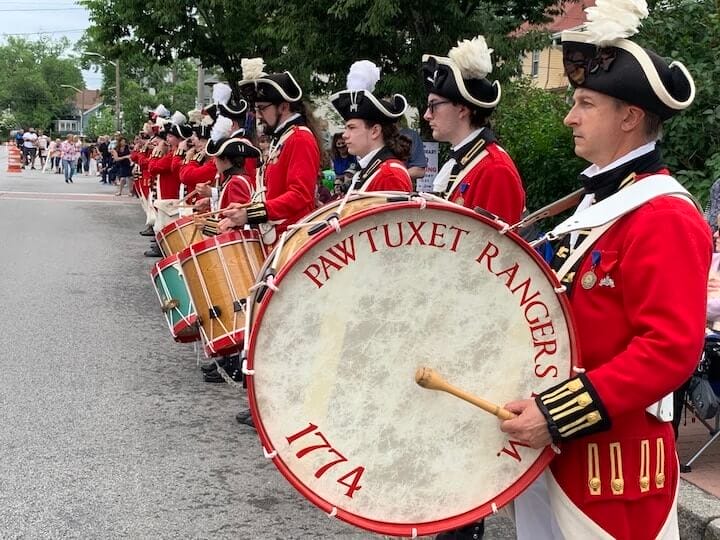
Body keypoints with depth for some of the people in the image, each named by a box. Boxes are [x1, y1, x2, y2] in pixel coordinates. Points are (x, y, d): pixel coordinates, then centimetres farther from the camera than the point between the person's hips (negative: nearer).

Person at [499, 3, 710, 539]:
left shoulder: (665, 217, -18)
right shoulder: (599, 197, 11)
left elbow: (671, 348, -25)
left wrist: (559, 413, -26)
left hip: (614, 457, -9)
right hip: (557, 448, 9)